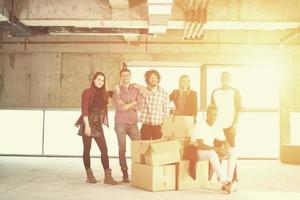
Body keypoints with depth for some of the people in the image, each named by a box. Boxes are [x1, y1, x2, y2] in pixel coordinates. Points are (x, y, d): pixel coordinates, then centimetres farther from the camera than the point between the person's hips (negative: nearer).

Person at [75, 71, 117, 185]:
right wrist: (87, 125, -18)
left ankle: (107, 176, -3)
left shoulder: (103, 94, 14)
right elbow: (84, 110, -10)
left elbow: (104, 109, 14)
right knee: (87, 149, 3)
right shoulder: (87, 92, -3)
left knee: (104, 150, -4)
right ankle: (89, 175, 15)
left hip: (98, 124, 5)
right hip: (88, 124, -5)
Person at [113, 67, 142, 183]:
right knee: (122, 149, -3)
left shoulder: (136, 91, 10)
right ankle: (125, 174, 4)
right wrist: (133, 102, -4)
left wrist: (125, 104, -10)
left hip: (133, 123, 2)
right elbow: (119, 107, -12)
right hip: (120, 123, -2)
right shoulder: (117, 91, 2)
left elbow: (139, 107, -3)